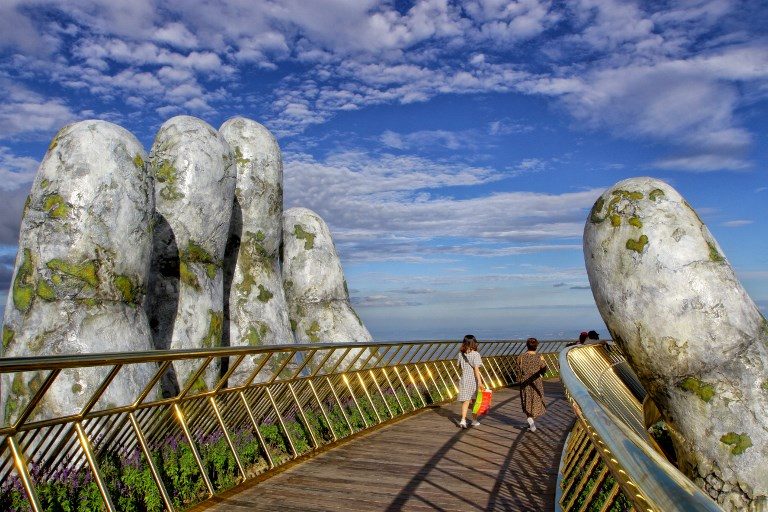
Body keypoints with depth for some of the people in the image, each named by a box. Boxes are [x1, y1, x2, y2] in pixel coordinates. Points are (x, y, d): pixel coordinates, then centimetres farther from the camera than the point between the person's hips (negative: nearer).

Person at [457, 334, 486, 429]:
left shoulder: (461, 354, 1)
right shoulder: (475, 354, -11)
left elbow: (460, 366, 9)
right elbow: (476, 369, -17)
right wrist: (480, 382, -18)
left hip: (464, 379, 3)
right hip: (474, 380, -3)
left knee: (465, 401, 5)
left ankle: (463, 420, -9)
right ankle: (474, 420, 23)